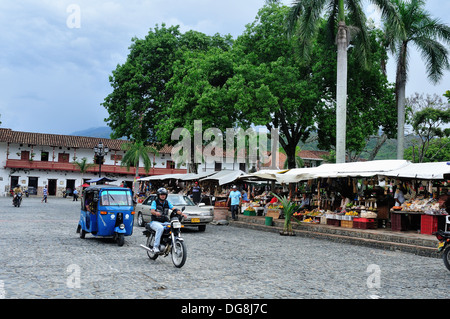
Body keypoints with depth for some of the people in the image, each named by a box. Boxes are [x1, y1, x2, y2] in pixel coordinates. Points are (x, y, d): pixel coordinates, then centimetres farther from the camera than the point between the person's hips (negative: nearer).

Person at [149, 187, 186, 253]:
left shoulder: (167, 202, 13)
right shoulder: (155, 202, 0)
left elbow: (174, 209, -1)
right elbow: (152, 210, -18)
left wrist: (181, 213, -20)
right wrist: (156, 213, -42)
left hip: (164, 222, 4)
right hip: (155, 222, -4)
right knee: (160, 228, -37)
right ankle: (155, 246, -35)